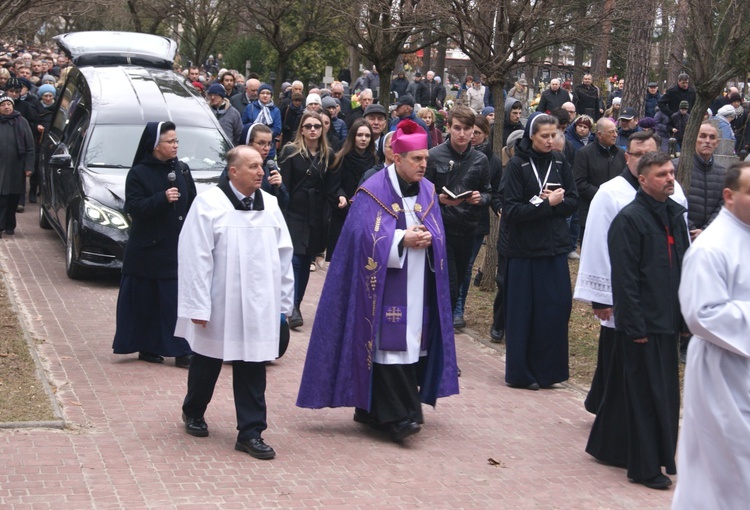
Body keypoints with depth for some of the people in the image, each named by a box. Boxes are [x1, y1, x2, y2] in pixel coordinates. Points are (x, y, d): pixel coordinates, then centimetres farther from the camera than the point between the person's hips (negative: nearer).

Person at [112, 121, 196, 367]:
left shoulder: (182, 170, 8)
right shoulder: (138, 173, -4)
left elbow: (192, 204, 11)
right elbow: (133, 207, -12)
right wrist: (162, 198, -22)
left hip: (178, 247, 3)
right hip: (147, 248, -3)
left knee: (178, 300, -2)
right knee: (146, 301, 3)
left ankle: (182, 351, 0)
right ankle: (146, 347, 14)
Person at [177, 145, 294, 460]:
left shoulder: (270, 205, 5)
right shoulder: (209, 204, -10)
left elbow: (283, 256, 10)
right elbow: (195, 257, -12)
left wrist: (284, 301, 9)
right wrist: (198, 306, -14)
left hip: (258, 306, 3)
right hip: (218, 305, -3)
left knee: (252, 370, 3)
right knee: (207, 363, 15)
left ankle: (250, 432, 9)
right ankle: (193, 413, 38)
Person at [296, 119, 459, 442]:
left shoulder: (427, 191, 11)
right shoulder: (374, 191, -6)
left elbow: (439, 234, 11)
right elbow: (364, 236, -14)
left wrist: (427, 239, -11)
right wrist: (403, 239, -18)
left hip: (417, 288, 6)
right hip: (385, 283, -6)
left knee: (412, 341, 5)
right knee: (390, 342, -11)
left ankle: (371, 410, 15)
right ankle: (398, 415, -10)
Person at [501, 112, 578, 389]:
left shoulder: (560, 163, 6)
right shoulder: (517, 165, -7)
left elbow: (573, 201, 6)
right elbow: (512, 210, -11)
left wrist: (554, 202, -13)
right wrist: (546, 203, -14)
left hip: (555, 247, 4)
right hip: (525, 249, -4)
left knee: (557, 307, 2)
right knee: (523, 312, 2)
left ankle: (547, 369, 13)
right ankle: (520, 373, 12)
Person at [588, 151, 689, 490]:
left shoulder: (675, 215, 11)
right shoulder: (629, 219, -13)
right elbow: (624, 278, -16)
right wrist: (635, 326, -18)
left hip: (668, 322, 8)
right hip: (642, 324, -8)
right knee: (645, 395, -3)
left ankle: (607, 446, 27)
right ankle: (645, 467, 7)